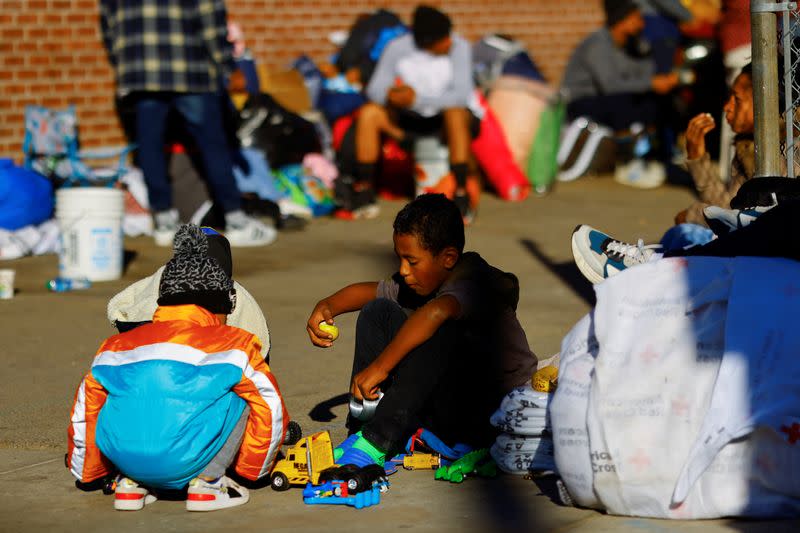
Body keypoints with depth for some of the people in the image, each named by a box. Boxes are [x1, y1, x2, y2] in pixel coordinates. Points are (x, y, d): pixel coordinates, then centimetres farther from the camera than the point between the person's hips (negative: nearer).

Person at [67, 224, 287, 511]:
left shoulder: (117, 345, 24)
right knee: (240, 396, 17)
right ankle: (206, 481, 8)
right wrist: (255, 471, 37)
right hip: (181, 463, -4)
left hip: (124, 459, 5)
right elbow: (270, 407, 20)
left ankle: (129, 483, 18)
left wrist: (87, 473, 48)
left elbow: (85, 409, 31)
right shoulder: (233, 344, 13)